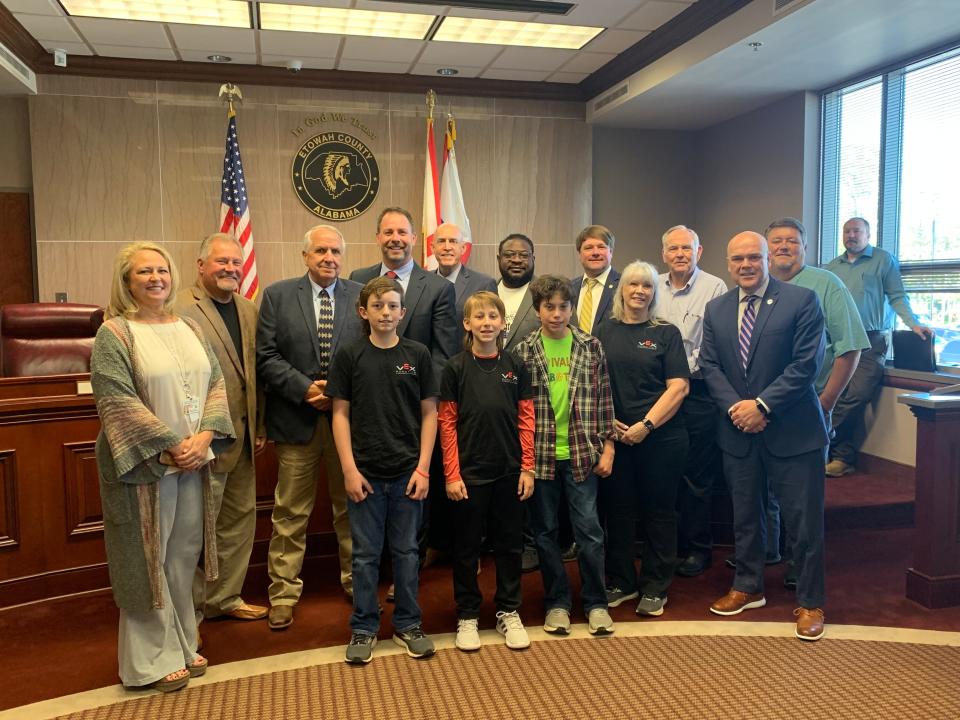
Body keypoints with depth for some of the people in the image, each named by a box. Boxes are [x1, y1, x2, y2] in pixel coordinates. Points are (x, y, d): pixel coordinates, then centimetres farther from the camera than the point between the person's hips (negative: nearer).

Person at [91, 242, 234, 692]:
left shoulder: (189, 328, 11)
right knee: (147, 558, 5)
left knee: (184, 555, 13)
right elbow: (116, 400, -15)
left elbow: (216, 384, 6)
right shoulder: (114, 333, -7)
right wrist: (171, 447, -18)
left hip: (194, 462, 5)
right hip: (144, 465, -5)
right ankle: (153, 660, 18)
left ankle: (181, 643, 28)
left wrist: (202, 438, -10)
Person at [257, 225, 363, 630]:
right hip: (297, 418, -1)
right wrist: (305, 388, -14)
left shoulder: (361, 296, 4)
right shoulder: (277, 296, 2)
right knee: (291, 513, 7)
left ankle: (355, 581, 31)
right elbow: (267, 357, -3)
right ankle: (284, 592, 19)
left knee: (351, 506, 14)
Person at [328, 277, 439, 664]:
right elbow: (341, 414, 0)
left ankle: (408, 624, 27)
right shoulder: (349, 356, -1)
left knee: (406, 551, 11)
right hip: (365, 472, 0)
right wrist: (349, 469, -6)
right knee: (366, 553, 10)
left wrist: (423, 468, -4)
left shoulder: (417, 354, 0)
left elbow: (429, 413, 2)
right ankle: (364, 628, 24)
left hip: (408, 472, 1)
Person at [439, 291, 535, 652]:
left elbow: (525, 420, 4)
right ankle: (467, 616, 24)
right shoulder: (456, 368, -4)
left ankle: (509, 612, 28)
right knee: (467, 546, 9)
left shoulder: (515, 367, 2)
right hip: (469, 472, -2)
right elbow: (447, 423, -4)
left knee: (509, 543, 12)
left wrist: (527, 468, 0)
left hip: (509, 472, 2)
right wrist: (452, 474, -8)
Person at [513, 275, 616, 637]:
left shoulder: (591, 346, 2)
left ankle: (596, 603, 20)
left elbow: (604, 398, 5)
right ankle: (557, 603, 25)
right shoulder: (523, 351, 0)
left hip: (581, 453, 0)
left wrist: (607, 446, 1)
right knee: (545, 531, 10)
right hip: (540, 455, 1)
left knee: (589, 529, 3)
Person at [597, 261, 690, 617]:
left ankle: (655, 588, 22)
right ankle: (621, 583, 25)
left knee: (658, 512, 7)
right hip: (614, 437, 2)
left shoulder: (666, 333, 1)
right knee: (618, 510, 10)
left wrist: (645, 425, -13)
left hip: (661, 437, -2)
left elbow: (679, 387, -6)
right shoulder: (605, 330, 6)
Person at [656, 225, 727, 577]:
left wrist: (684, 369, -14)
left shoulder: (714, 287, -3)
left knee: (697, 475, 5)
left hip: (698, 392, -4)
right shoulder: (653, 287, 10)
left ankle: (698, 549, 19)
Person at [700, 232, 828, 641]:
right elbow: (709, 366, 4)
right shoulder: (716, 310, 7)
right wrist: (734, 407, -11)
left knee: (804, 520, 3)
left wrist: (763, 405, -16)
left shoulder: (801, 300, -7)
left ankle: (810, 603, 20)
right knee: (745, 515, 16)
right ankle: (748, 588, 34)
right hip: (738, 431, 4)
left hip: (792, 431, -4)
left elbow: (806, 363, -13)